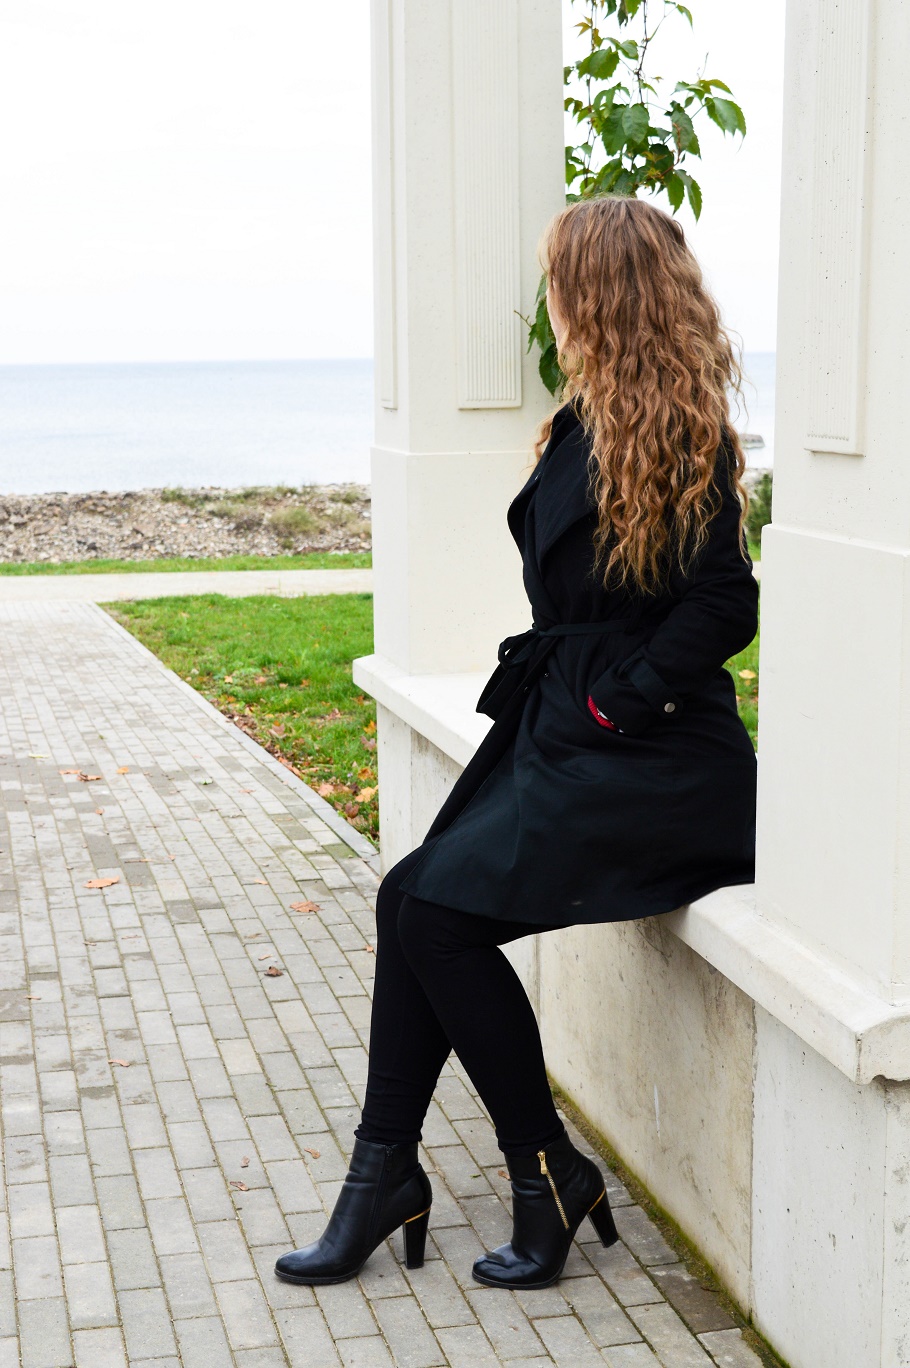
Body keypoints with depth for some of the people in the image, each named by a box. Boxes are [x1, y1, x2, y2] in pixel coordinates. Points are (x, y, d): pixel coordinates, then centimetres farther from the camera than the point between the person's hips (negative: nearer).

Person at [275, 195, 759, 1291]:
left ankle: (549, 1174, 1)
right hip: (560, 723, 9)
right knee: (411, 899, -1)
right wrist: (547, 685, 4)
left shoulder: (677, 431, -14)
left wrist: (616, 700, -17)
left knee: (442, 913, -16)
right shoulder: (590, 420, 14)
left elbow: (724, 605, -20)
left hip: (640, 752, -9)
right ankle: (386, 1170, 9)